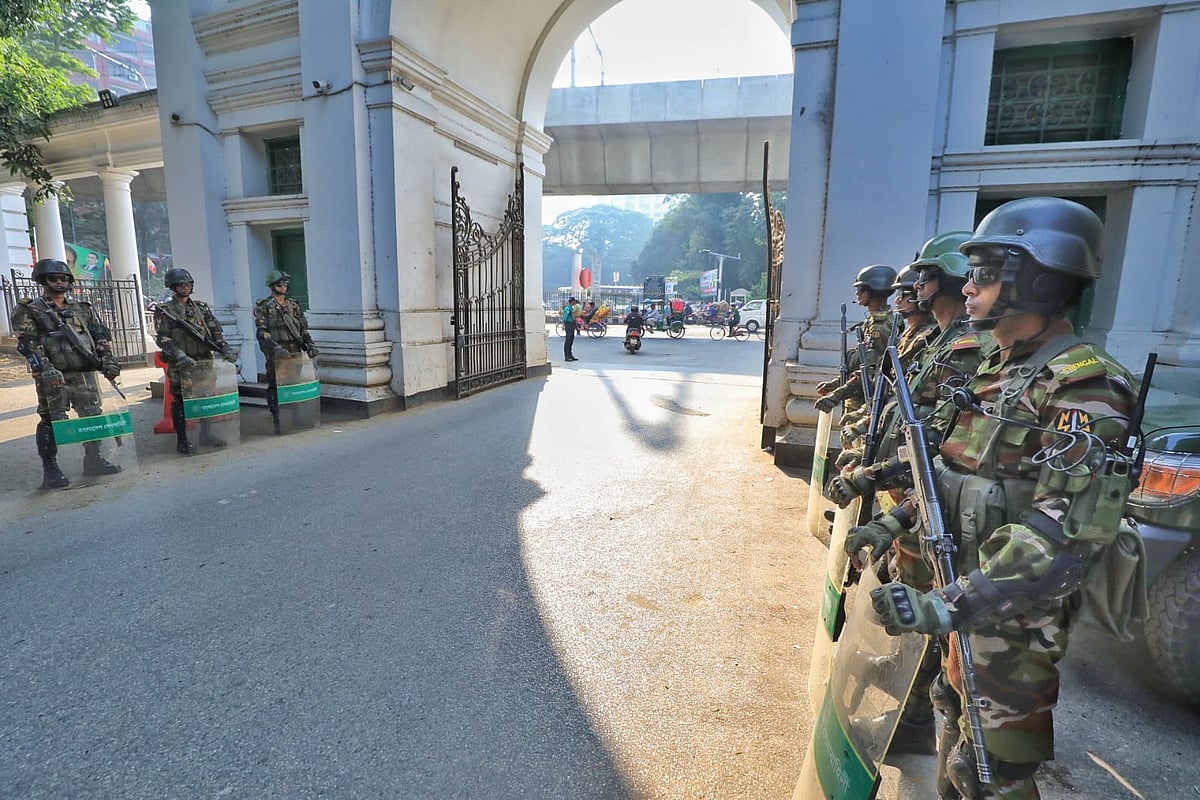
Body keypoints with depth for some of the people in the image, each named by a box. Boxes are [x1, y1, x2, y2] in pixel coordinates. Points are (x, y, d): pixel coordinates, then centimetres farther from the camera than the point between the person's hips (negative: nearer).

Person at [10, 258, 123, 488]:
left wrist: (108, 360, -1)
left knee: (93, 417, 8)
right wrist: (46, 369, -20)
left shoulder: (83, 308, 15)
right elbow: (27, 344, -7)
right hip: (53, 377, -4)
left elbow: (101, 335, 13)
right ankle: (50, 470, 4)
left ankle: (93, 460, 20)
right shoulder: (29, 311, 2)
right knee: (52, 422, -3)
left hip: (85, 374, 4)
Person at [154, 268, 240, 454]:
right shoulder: (164, 311, 0)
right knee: (180, 402, 2)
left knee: (207, 398, 9)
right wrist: (179, 355, -23)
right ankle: (182, 440, 10)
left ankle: (206, 435, 22)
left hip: (205, 363, 4)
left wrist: (225, 349, -7)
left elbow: (215, 330, 8)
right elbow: (162, 337, -8)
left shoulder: (201, 307, 12)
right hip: (180, 365, -4)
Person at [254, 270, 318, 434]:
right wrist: (275, 348, -23)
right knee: (275, 389, 0)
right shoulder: (263, 307, -1)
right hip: (276, 357, -4)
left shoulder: (294, 306, 14)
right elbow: (261, 332, -10)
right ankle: (277, 424, 6)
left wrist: (310, 344, -2)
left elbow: (303, 328, 14)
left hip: (295, 355, 4)